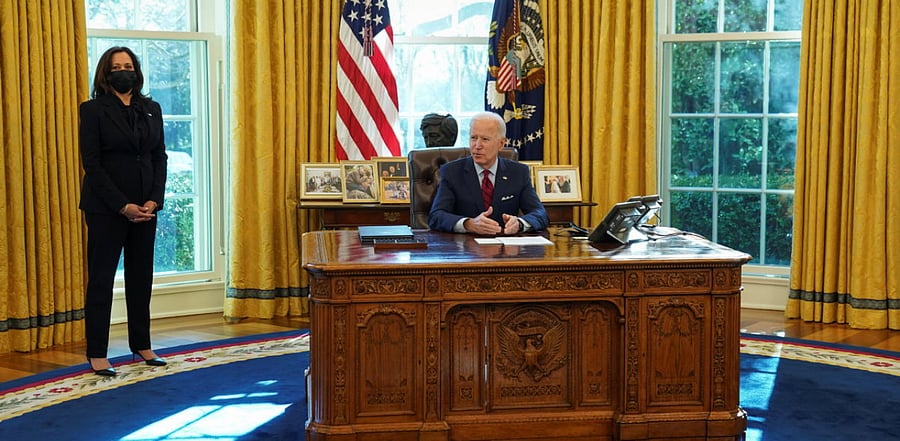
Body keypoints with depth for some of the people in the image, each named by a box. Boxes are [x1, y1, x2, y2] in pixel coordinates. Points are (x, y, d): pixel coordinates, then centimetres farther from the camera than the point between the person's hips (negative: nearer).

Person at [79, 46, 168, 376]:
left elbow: (160, 157, 9)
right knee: (101, 278, 0)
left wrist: (154, 200, -5)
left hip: (145, 207, 5)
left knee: (141, 277, 10)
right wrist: (123, 205, -15)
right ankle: (96, 354, 6)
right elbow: (92, 163, -9)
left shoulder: (151, 109, 11)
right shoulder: (93, 110, -4)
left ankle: (141, 345, 20)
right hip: (106, 208, -5)